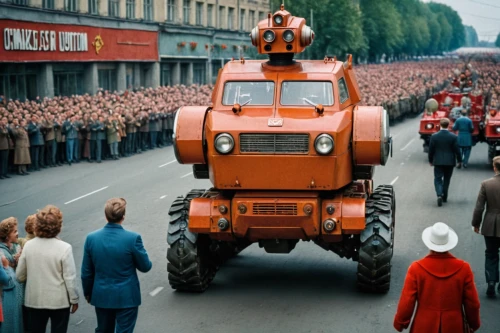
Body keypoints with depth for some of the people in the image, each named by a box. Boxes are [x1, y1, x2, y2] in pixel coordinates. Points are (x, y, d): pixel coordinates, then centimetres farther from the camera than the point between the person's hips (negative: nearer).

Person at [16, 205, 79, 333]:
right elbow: (70, 278, -14)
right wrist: (74, 299, -1)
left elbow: (20, 276, 2)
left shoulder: (28, 245, -6)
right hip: (59, 302, -3)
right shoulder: (64, 248, -18)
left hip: (34, 301, 3)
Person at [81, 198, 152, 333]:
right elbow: (145, 267, -7)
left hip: (101, 296, 4)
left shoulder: (91, 238, -8)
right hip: (126, 297, -4)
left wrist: (87, 293, 16)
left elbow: (86, 272, 1)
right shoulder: (133, 238, -19)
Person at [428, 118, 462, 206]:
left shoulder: (434, 136, -8)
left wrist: (430, 160, 11)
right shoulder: (453, 137, -9)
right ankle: (444, 197, 22)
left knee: (438, 179, 3)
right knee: (446, 179, 15)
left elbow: (431, 149, -2)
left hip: (438, 162, -1)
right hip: (449, 162, 1)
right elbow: (457, 150, -5)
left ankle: (439, 195, -18)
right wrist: (459, 161, 7)